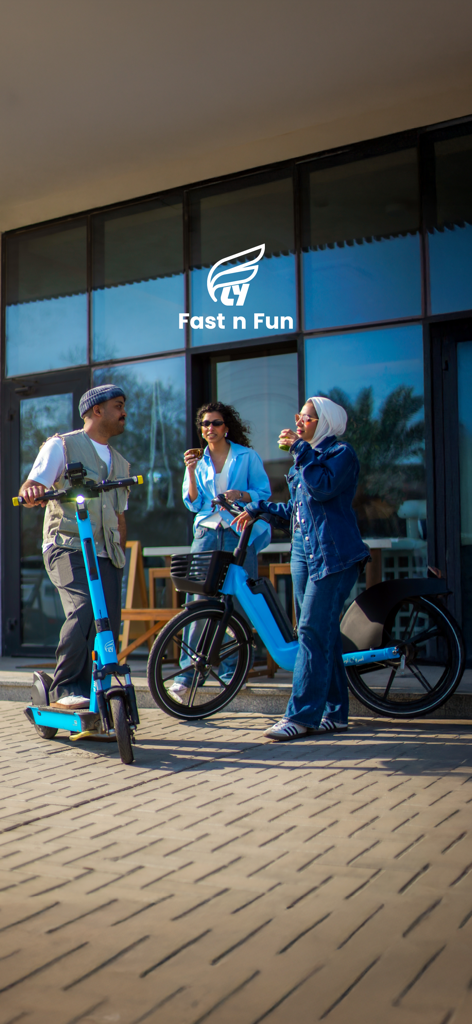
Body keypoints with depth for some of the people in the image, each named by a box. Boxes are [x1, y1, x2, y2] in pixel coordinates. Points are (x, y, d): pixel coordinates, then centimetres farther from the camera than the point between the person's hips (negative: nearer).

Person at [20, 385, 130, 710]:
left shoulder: (120, 463, 23)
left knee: (110, 624, -2)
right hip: (68, 548, -6)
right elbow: (32, 487, -5)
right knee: (84, 610, -27)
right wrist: (31, 491, -29)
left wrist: (120, 560, 19)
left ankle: (99, 695, 11)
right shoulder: (62, 445, 6)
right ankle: (64, 689, -18)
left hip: (106, 555, 6)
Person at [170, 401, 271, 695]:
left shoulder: (247, 457, 6)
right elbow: (193, 504, 6)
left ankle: (231, 670, 7)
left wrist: (240, 495, -16)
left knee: (238, 601, -3)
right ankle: (187, 670, -5)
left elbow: (264, 492, 3)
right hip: (207, 533, 2)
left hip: (241, 534, -2)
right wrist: (191, 472, -8)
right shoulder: (199, 461, 14)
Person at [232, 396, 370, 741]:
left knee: (314, 632, -11)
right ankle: (335, 713, 13)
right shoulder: (307, 457, 22)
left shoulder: (342, 453, -2)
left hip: (333, 554, -8)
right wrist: (257, 508, 21)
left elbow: (323, 487, -21)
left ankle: (302, 715, -9)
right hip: (304, 552, 8)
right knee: (323, 634, 8)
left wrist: (301, 451, -13)